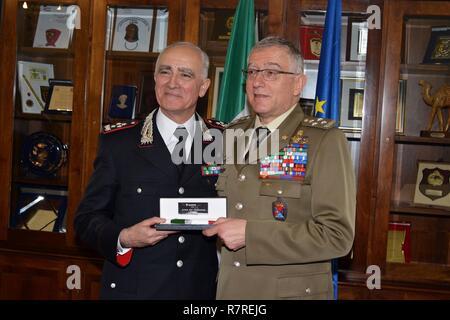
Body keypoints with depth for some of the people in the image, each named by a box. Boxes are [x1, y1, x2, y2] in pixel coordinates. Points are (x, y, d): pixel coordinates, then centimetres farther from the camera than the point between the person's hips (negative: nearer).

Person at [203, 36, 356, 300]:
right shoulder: (231, 135, 6)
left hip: (291, 290, -5)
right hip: (227, 289, 5)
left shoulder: (325, 141, -11)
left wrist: (251, 233, -22)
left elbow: (337, 235, -19)